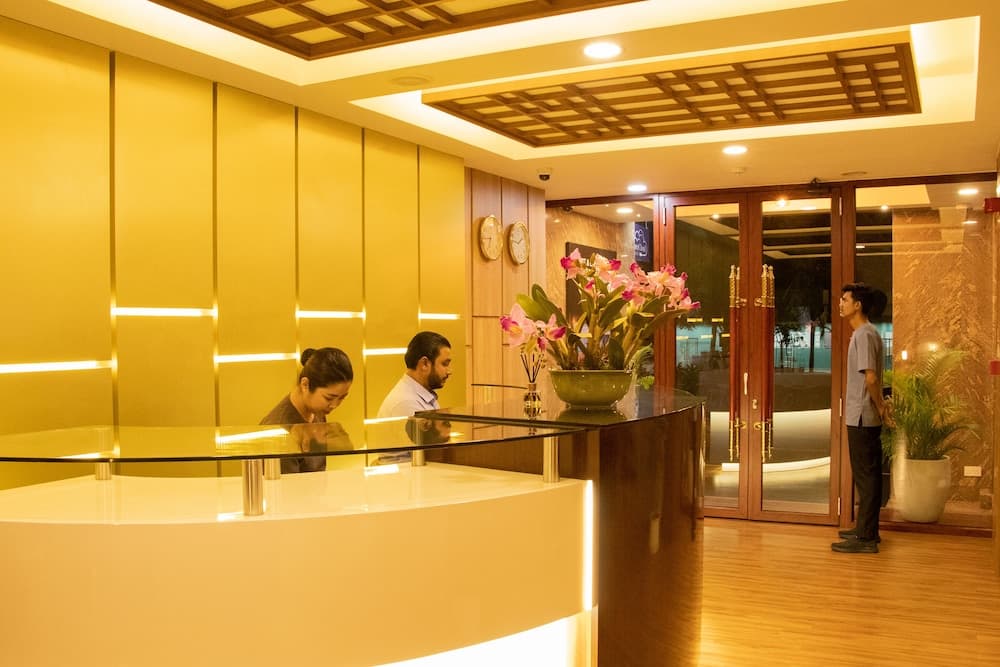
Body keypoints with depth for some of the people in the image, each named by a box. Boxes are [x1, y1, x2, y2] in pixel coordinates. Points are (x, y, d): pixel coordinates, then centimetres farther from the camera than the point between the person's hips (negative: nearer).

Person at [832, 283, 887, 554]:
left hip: (862, 417, -10)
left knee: (866, 476, -5)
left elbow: (871, 377, -23)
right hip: (864, 416, 10)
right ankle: (867, 529, 24)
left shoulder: (864, 334, -16)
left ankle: (866, 537, 0)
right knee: (868, 475, 15)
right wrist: (879, 406, 12)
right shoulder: (866, 332, 15)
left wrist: (880, 407, -11)